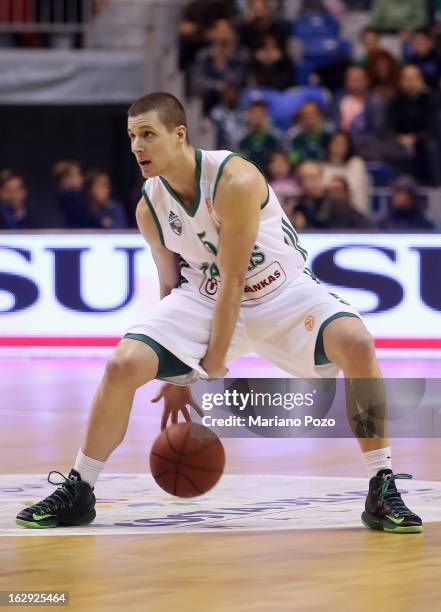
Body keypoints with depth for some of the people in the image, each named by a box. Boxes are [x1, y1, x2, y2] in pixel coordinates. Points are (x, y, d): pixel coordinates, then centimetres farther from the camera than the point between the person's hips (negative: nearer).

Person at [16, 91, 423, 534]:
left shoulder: (234, 180, -26)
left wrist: (213, 370, -19)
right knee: (123, 365, -16)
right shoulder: (150, 208, -8)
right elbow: (172, 286, 5)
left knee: (356, 343, -31)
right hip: (204, 297, 4)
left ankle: (382, 490, -20)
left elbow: (233, 281, -23)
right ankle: (77, 493, 1)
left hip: (283, 291, -4)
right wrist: (177, 376, 6)